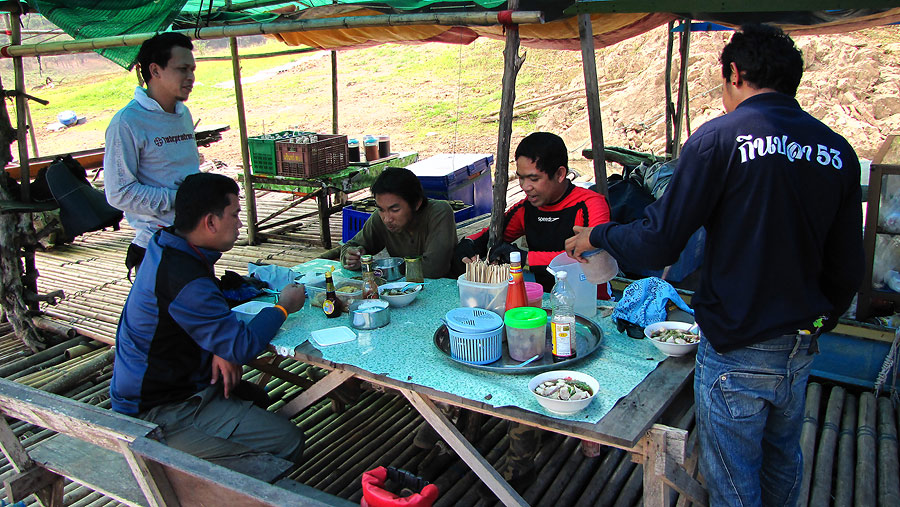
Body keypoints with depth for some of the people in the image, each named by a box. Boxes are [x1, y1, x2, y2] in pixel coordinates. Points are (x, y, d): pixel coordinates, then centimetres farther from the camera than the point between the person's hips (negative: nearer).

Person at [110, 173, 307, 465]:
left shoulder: (165, 247, 2)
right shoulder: (185, 281, -29)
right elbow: (242, 347, -25)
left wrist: (221, 351, -5)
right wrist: (283, 307, -8)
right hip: (159, 412, -10)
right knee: (287, 442, -15)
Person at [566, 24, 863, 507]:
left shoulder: (721, 136, -16)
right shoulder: (838, 150, 1)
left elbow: (658, 244, -18)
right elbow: (848, 271, 7)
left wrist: (596, 236, 0)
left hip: (736, 353, -6)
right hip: (800, 349, 6)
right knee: (782, 463, 28)